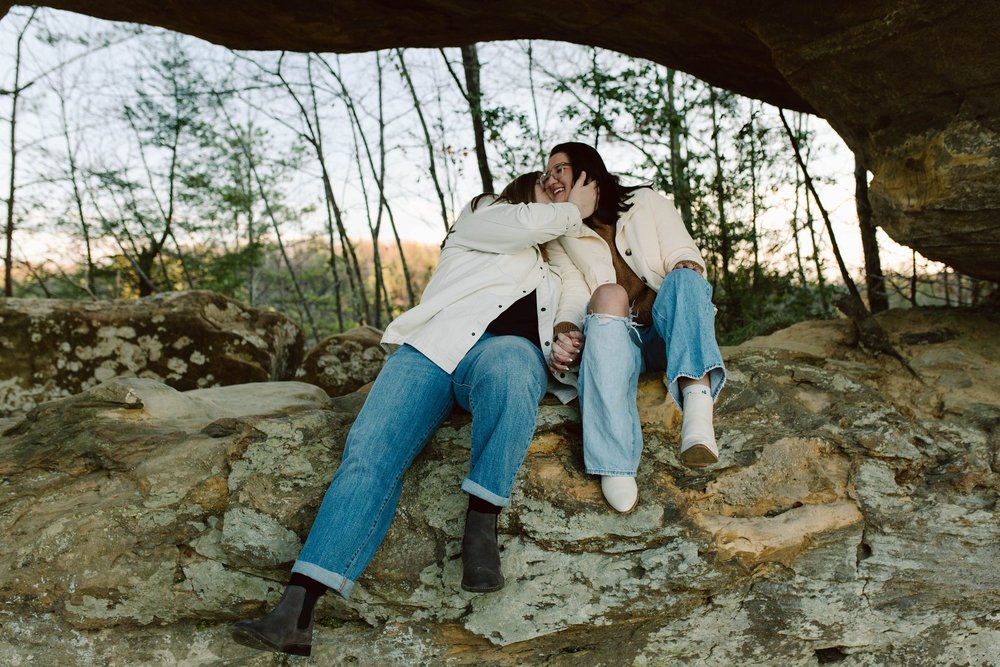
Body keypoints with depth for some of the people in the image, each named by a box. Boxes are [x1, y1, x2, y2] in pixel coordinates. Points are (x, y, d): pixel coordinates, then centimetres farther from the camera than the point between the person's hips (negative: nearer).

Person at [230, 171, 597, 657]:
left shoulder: (551, 276, 36)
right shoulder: (481, 216, 24)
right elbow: (528, 223, 3)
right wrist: (574, 210, 21)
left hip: (507, 349, 2)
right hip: (433, 344, -1)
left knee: (508, 364, -39)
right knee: (370, 449, -25)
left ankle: (481, 523, -31)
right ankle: (295, 612, -29)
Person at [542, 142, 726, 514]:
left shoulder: (647, 203, 14)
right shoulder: (561, 238, 15)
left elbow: (686, 256, 1)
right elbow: (571, 299, 1)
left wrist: (684, 279, -23)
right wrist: (563, 337, -21)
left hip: (670, 333, 1)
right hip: (615, 334, 0)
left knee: (683, 276, -29)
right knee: (607, 296, -34)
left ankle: (697, 400, -55)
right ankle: (615, 468, -51)